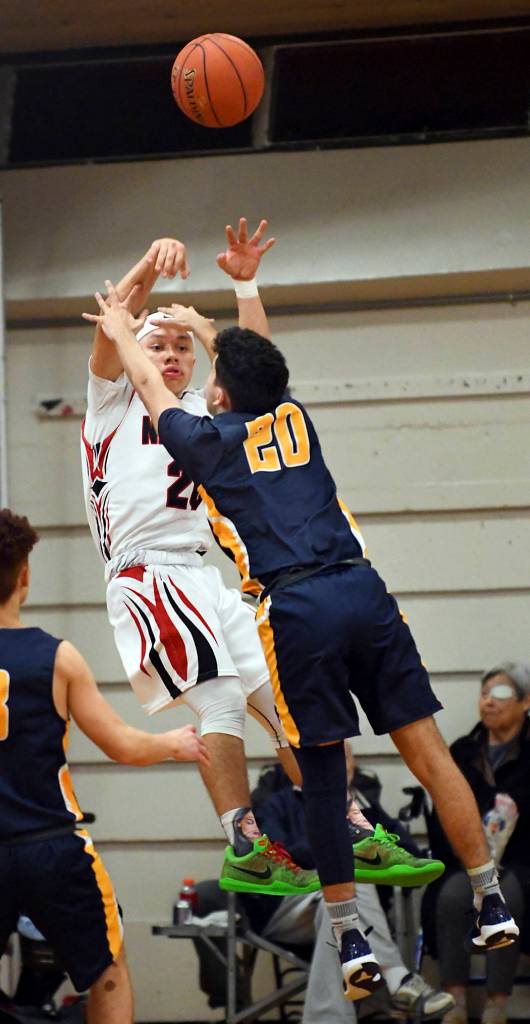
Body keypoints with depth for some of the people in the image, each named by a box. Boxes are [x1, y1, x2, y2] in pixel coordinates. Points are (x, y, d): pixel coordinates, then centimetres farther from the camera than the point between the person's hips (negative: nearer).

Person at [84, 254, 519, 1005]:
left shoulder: (209, 439, 9)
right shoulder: (293, 418, 19)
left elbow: (150, 388, 30)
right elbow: (260, 364, 42)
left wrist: (122, 333, 49)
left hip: (298, 610, -3)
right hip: (361, 589, 3)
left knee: (324, 776, 2)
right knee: (425, 746, 2)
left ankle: (351, 938, 0)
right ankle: (492, 905, 1)